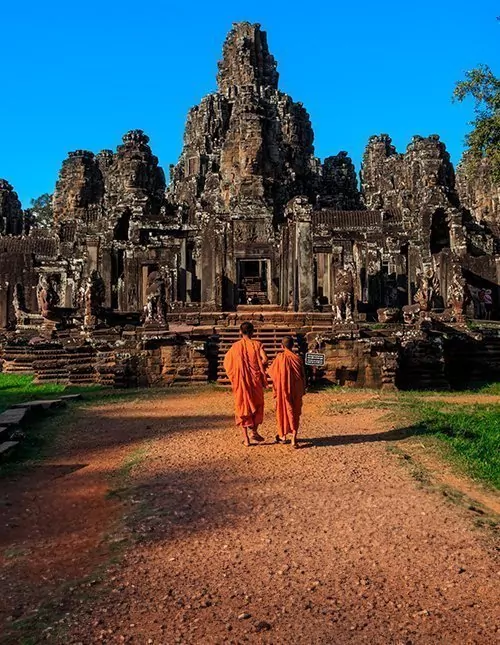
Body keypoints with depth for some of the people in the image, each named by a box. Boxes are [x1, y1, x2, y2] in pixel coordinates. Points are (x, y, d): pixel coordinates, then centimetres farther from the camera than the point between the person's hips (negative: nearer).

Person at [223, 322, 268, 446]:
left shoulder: (235, 346, -1)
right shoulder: (257, 344, -5)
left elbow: (226, 363, 1)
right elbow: (264, 360, -17)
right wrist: (260, 370, 1)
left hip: (240, 381, 1)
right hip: (255, 380, -1)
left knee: (242, 407, 7)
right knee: (257, 405, 18)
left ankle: (246, 438, 6)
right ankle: (253, 431, 7)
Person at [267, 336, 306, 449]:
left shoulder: (280, 357, -9)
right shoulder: (298, 358, -4)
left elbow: (271, 372, -1)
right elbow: (303, 376, 2)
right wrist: (303, 390, 13)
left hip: (283, 390, -1)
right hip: (296, 391, 1)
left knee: (283, 411, 15)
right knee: (295, 414, 7)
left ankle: (283, 436, 26)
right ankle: (293, 439, -1)